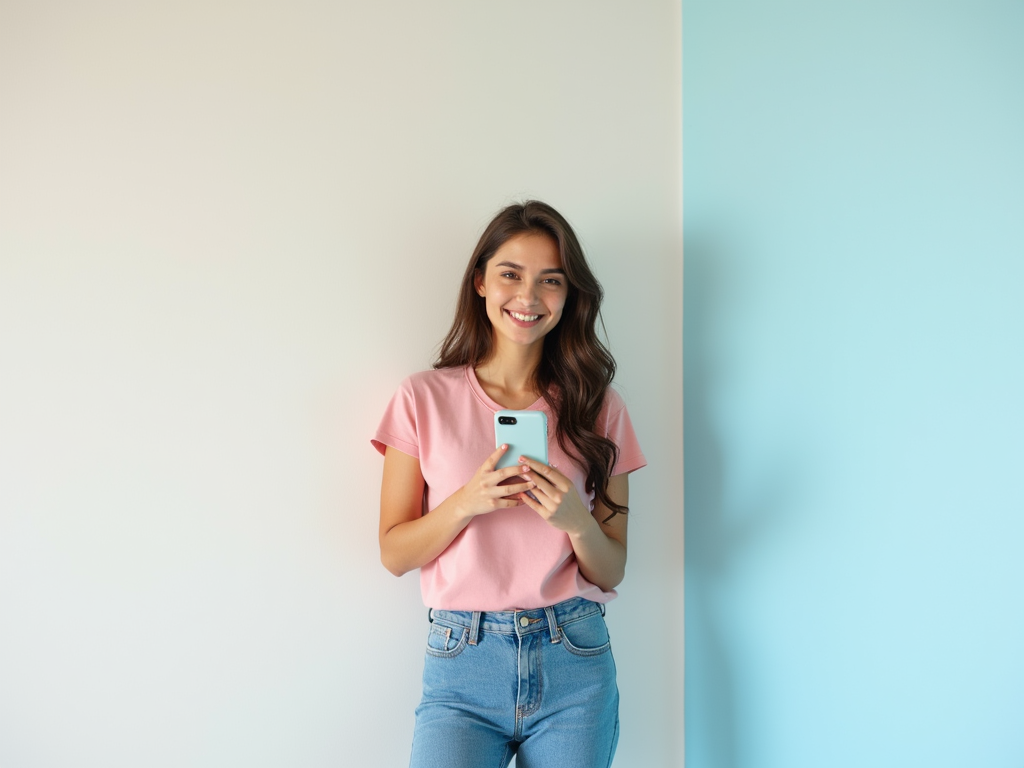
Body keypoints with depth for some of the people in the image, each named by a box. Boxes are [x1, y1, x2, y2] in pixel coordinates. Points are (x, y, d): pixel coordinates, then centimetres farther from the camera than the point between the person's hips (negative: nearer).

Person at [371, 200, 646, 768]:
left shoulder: (597, 407, 4)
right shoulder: (425, 398, 0)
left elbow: (611, 572, 5)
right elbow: (394, 554, 1)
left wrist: (576, 521, -15)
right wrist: (467, 503, -16)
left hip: (573, 663, 2)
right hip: (461, 662, -1)